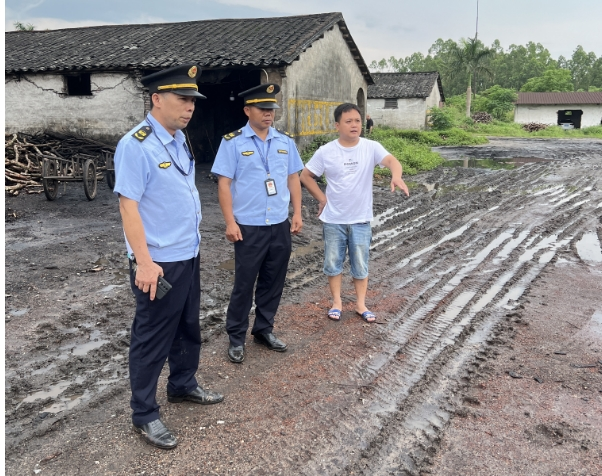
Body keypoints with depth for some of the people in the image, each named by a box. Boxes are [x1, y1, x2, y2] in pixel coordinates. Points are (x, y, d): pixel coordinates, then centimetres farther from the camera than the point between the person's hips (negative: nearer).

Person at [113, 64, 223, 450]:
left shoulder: (179, 139, 8)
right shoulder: (136, 145, -18)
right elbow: (128, 205, -21)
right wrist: (144, 263, -24)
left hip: (189, 255, 8)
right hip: (159, 262, -8)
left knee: (188, 326, 21)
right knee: (152, 338, 5)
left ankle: (183, 385, 43)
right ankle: (144, 414, 22)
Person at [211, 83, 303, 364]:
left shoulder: (285, 141, 7)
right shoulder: (233, 142, -6)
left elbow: (293, 178, 11)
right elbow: (224, 183, -9)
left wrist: (297, 213, 6)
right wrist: (230, 222, -13)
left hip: (280, 225, 5)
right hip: (249, 227, -4)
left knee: (273, 281, 13)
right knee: (244, 283, 5)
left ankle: (264, 330, 31)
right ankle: (236, 338, 20)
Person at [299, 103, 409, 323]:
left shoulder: (371, 147, -9)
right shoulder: (326, 152, -8)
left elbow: (390, 160, -26)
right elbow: (305, 176, 2)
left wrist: (396, 176, -48)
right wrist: (322, 198, -3)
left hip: (361, 219, 0)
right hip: (333, 220, 0)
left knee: (360, 265, 11)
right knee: (333, 263, 11)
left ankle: (361, 304, 26)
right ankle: (337, 303, 28)